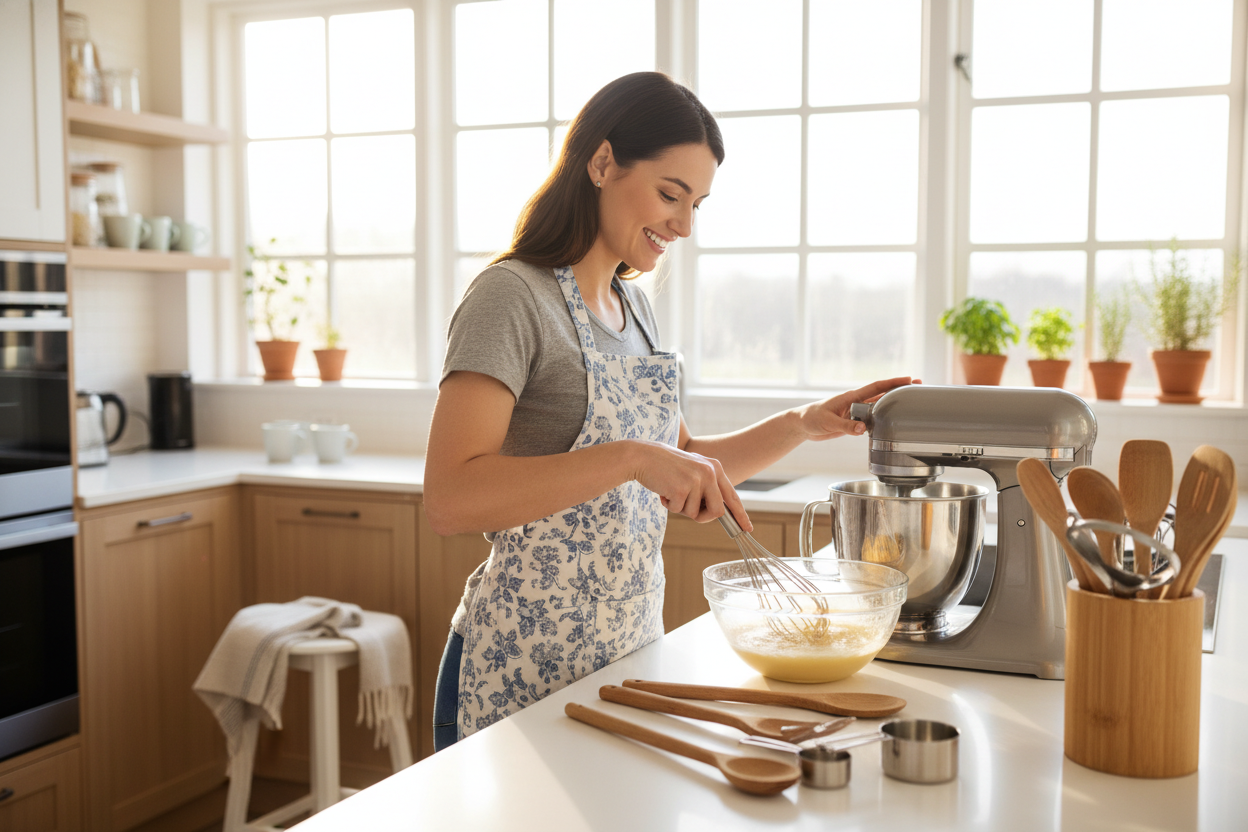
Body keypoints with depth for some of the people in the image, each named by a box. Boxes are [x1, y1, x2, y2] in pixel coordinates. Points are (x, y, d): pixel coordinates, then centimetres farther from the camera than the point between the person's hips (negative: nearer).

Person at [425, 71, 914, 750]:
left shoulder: (633, 307, 11)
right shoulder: (513, 296, -14)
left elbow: (680, 468, 19)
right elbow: (450, 500, -25)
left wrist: (805, 425, 7)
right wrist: (629, 458, -31)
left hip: (628, 652, 8)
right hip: (524, 670, -8)